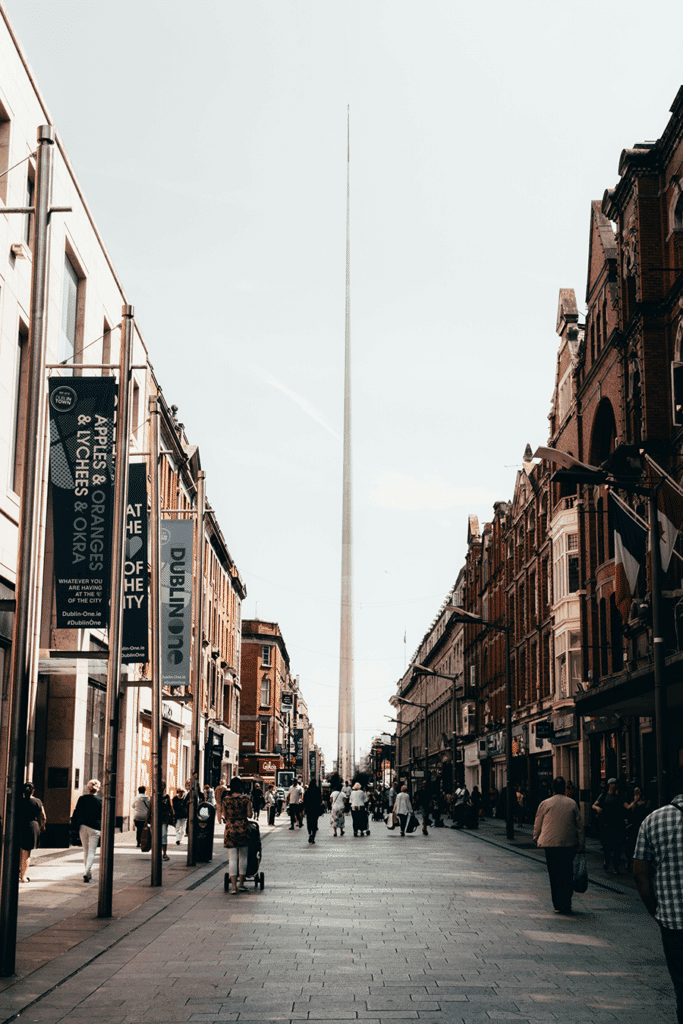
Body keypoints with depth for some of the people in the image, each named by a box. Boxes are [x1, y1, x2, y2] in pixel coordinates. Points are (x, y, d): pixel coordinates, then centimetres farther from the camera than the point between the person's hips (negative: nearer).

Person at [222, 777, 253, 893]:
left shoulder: (226, 799, -3)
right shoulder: (245, 798, -5)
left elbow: (225, 816, 4)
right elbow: (249, 814, -3)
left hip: (230, 830, 0)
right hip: (244, 829, 0)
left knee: (232, 858, 1)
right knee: (243, 857, 13)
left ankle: (233, 886, -3)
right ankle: (241, 884, 18)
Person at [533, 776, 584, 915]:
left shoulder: (545, 804, 0)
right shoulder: (572, 803, 4)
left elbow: (537, 824, 7)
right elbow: (579, 825, 7)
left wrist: (536, 839, 22)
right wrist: (580, 844, 12)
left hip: (550, 843, -1)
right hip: (569, 844, 1)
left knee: (554, 874, 3)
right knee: (567, 873, 11)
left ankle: (558, 905, 2)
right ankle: (567, 904, 10)